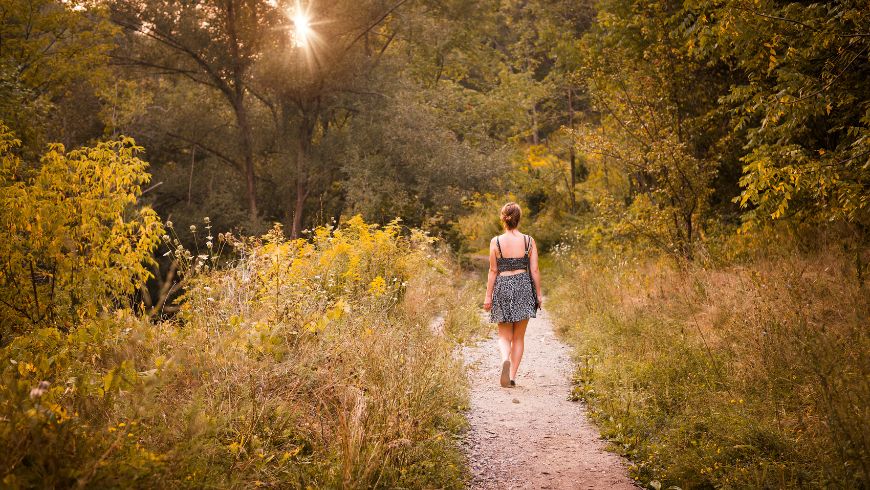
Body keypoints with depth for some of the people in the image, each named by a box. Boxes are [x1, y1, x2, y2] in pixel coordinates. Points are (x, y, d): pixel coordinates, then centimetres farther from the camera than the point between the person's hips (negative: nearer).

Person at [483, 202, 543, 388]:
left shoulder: (496, 242, -5)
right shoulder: (529, 241, -2)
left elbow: (493, 271, -3)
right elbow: (534, 270, -1)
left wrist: (488, 296, 3)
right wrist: (539, 294, 8)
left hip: (502, 287, -1)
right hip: (524, 286, 1)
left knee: (504, 336, 10)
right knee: (519, 337, 12)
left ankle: (505, 360, -19)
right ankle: (512, 376, 10)